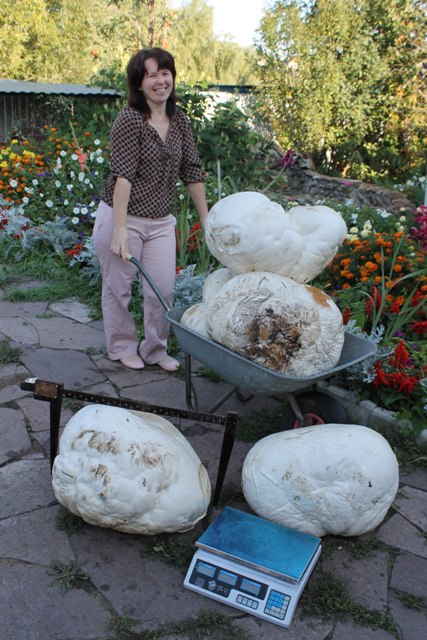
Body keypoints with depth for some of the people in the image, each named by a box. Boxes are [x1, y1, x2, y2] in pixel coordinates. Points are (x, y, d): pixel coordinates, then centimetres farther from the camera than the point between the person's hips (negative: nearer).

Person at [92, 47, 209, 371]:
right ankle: (122, 347, 29)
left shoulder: (180, 120, 5)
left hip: (161, 221, 5)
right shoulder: (130, 119, -14)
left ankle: (156, 350, 26)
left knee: (164, 289, 7)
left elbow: (191, 171, 7)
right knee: (119, 287, 8)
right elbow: (123, 175, -20)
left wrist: (206, 219, 7)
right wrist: (120, 230, -24)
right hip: (121, 217, -5)